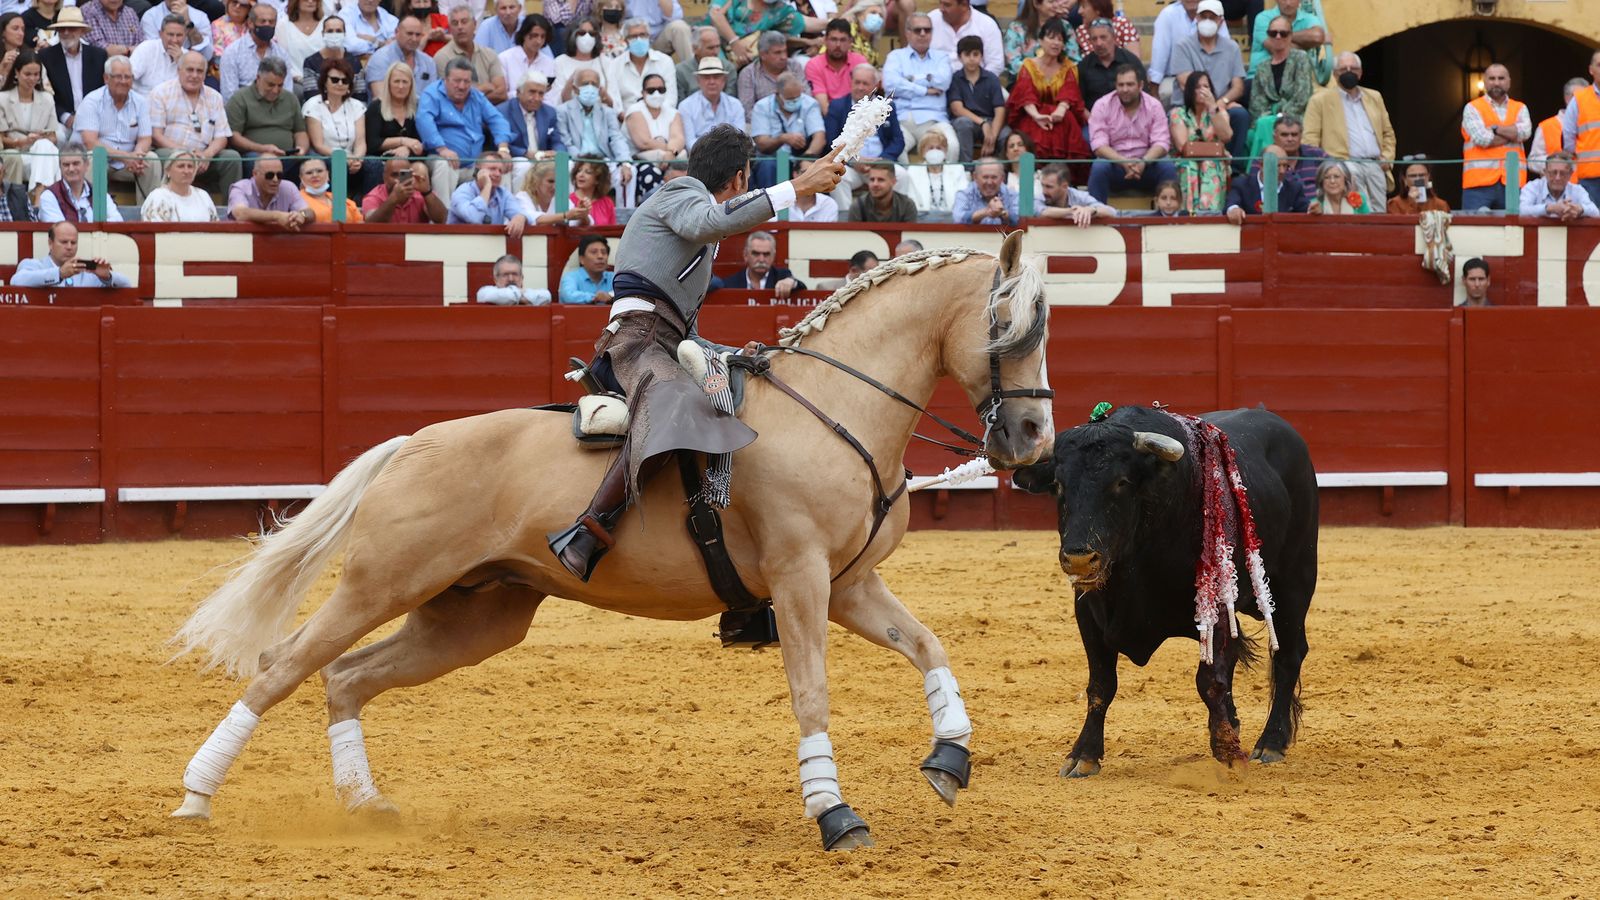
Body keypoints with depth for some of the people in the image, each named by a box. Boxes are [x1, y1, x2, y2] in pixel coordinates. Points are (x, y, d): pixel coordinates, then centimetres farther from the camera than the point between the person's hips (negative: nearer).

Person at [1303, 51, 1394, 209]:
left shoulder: (1374, 97, 22)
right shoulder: (1320, 100, 8)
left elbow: (1388, 133, 26)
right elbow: (1311, 138, 1)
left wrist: (1387, 158, 9)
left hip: (1375, 166, 5)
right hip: (1345, 165, -5)